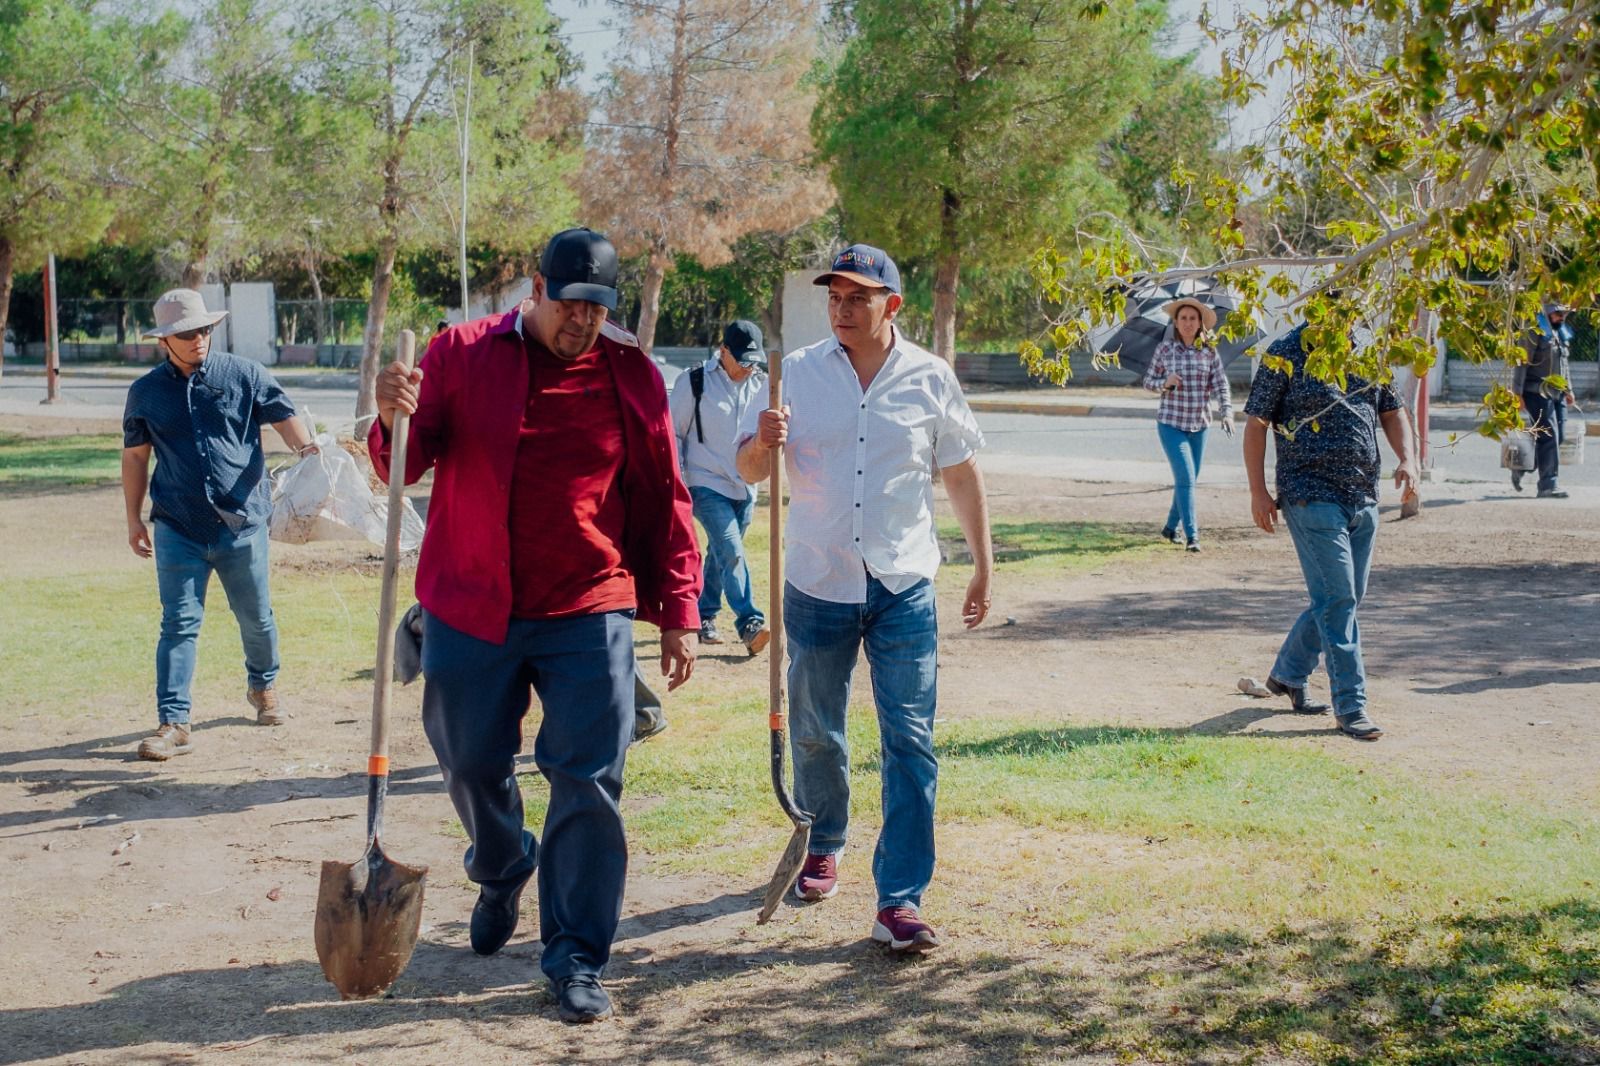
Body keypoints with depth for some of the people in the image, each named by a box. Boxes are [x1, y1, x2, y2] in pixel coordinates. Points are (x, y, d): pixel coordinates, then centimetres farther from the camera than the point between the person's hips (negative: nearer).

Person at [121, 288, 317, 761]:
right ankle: (173, 723, -4)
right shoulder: (146, 393, 6)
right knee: (179, 624, -5)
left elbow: (283, 416, -4)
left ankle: (263, 686, 39)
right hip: (178, 528, 0)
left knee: (256, 617, 12)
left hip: (242, 522, 0)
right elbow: (135, 457, 14)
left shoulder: (244, 375, 1)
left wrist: (304, 447, -26)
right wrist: (134, 519, 12)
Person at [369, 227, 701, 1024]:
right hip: (469, 610, 1)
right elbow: (407, 464, 0)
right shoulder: (462, 353, 0)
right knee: (471, 763, 15)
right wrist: (393, 421, -23)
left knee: (588, 786, -2)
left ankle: (576, 959, 9)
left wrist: (678, 611, 3)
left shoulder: (631, 376, 1)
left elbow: (664, 501, 5)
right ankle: (501, 873, 46)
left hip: (587, 612, -1)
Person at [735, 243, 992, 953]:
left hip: (903, 588, -1)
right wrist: (763, 442, -21)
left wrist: (983, 565, 8)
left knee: (911, 742, -6)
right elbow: (749, 471, 2)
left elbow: (961, 473, 10)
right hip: (817, 585, 1)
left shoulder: (931, 379, 1)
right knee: (814, 733, 14)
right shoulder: (796, 374, 1)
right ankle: (822, 844, 40)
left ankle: (900, 901, -5)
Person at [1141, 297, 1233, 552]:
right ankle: (1192, 536, -13)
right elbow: (1148, 381, 3)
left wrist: (1227, 412, -17)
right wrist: (1165, 383, -17)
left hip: (1199, 425, 4)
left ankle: (1171, 526, 31)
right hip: (1171, 423, -4)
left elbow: (1221, 384, -3)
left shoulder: (1209, 352, 1)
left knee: (1189, 480, 13)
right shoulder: (1164, 349, -3)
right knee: (1185, 478, -13)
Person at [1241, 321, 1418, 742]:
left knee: (1346, 597, 14)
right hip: (1312, 498, -7)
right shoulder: (1286, 354, -6)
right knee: (1337, 599, -9)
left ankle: (1287, 675, 31)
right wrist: (1258, 492, -9)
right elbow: (1256, 424, -4)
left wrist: (1407, 458, 0)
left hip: (1363, 498, 7)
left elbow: (1391, 411, 19)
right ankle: (1351, 706, -3)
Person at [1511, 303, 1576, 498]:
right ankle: (1548, 485, -8)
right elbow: (1521, 364, -12)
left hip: (1557, 395, 8)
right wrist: (1517, 393, -16)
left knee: (1557, 437, 8)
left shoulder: (1562, 335, 16)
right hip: (1538, 394, -8)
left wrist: (1568, 390, 20)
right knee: (1548, 437, -11)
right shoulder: (1534, 335, -9)